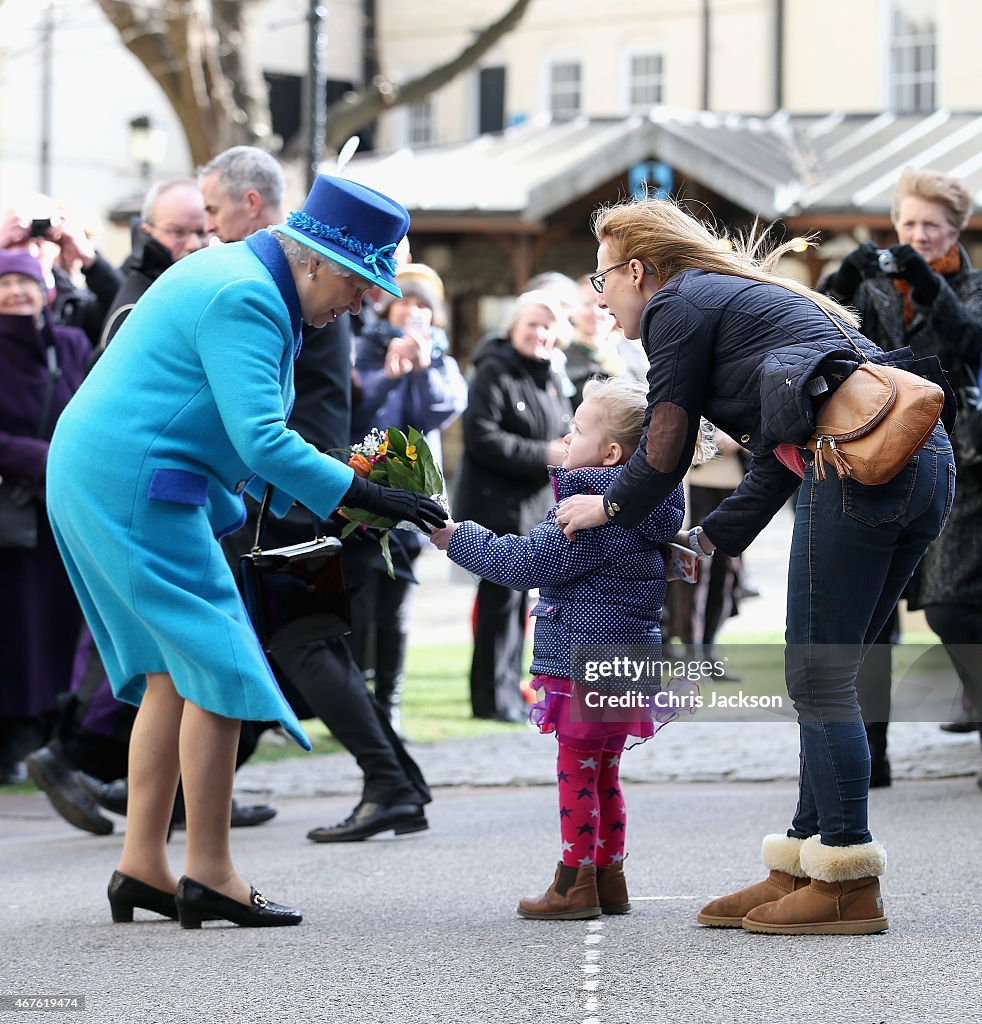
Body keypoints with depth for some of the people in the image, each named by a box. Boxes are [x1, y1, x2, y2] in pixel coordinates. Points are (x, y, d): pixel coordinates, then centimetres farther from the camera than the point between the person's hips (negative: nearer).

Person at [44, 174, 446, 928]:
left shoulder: (245, 284, 18)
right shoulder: (245, 300, -16)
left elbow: (244, 432, 26)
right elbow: (261, 440, -24)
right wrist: (363, 495, -21)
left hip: (94, 481, 11)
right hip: (137, 488, -11)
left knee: (173, 673, 12)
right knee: (218, 667, -9)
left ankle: (142, 867, 13)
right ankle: (209, 874, -6)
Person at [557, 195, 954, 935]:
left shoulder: (678, 305, 7)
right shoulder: (747, 296, 33)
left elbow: (666, 453, 8)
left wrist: (608, 508, 26)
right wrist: (710, 540, 34)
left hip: (861, 461, -9)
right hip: (929, 458, 9)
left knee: (819, 679, -5)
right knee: (826, 676, 12)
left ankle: (849, 884, -5)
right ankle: (805, 866, 13)